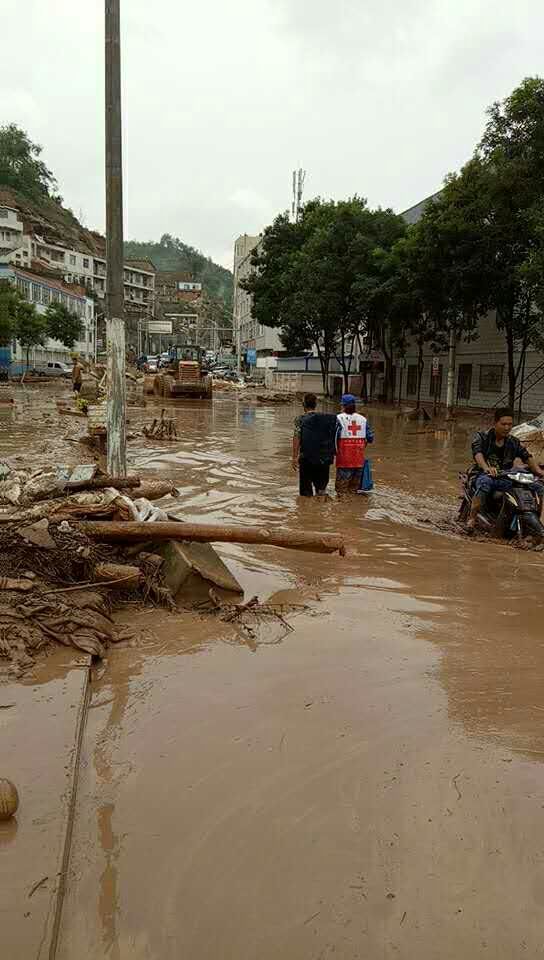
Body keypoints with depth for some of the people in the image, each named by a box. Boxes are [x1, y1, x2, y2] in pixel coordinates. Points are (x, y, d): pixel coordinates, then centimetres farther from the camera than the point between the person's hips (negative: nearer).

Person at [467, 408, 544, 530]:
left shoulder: (513, 442, 14)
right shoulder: (482, 436, 0)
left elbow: (527, 457, 8)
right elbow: (477, 453, -19)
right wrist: (486, 468, -40)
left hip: (506, 479, 5)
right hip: (484, 474, -5)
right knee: (485, 483, -43)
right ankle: (472, 518, -34)